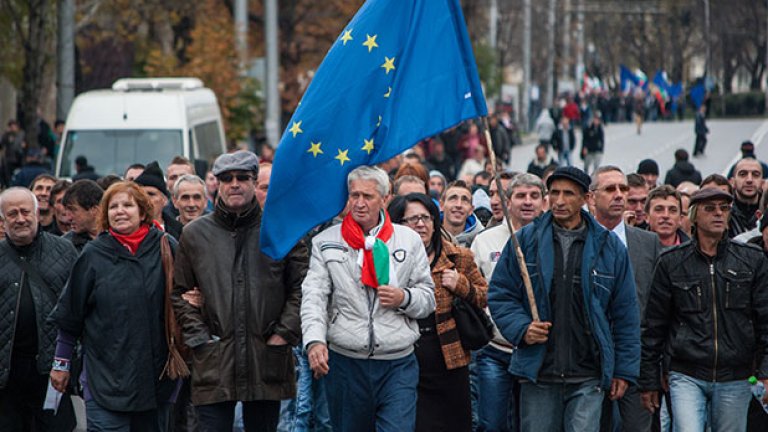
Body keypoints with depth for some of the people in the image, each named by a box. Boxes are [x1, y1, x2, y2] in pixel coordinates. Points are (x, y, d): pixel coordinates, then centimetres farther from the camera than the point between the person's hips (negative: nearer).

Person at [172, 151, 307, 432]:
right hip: (214, 362, 0)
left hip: (267, 359, 0)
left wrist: (284, 334, -3)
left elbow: (301, 287, 6)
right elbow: (178, 292, 11)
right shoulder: (195, 234, 7)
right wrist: (197, 337, 1)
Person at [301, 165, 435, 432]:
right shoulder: (327, 242, 7)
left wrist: (404, 298, -11)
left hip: (398, 363, -1)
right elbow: (314, 296, -3)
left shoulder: (409, 240, 9)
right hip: (345, 364, 1)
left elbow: (428, 297, 11)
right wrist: (314, 340, -19)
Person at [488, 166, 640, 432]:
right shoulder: (525, 240, 6)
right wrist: (521, 328, -9)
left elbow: (626, 313, 9)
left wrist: (624, 370, 5)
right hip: (537, 373, 1)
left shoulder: (609, 247, 6)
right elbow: (500, 294, 10)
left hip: (588, 377, -1)